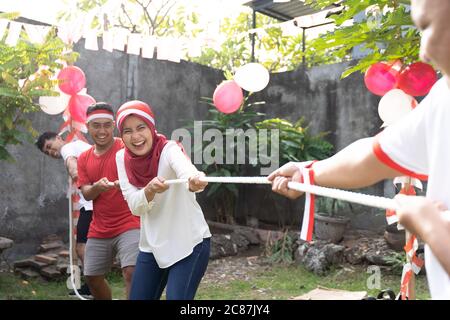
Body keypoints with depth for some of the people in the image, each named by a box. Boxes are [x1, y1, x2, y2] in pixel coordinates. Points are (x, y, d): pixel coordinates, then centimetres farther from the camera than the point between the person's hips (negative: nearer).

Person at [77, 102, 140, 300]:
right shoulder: (84, 158, 9)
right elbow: (86, 194, 2)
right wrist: (97, 187, -21)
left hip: (129, 225, -5)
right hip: (99, 229, 6)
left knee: (131, 272, -19)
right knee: (92, 277, 14)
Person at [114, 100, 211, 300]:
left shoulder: (169, 149, -18)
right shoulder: (122, 158, -3)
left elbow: (186, 171, -42)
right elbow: (135, 206, -11)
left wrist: (194, 181, -66)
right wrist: (150, 189, -33)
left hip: (189, 243, -5)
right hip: (152, 245, 5)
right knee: (138, 297, 11)